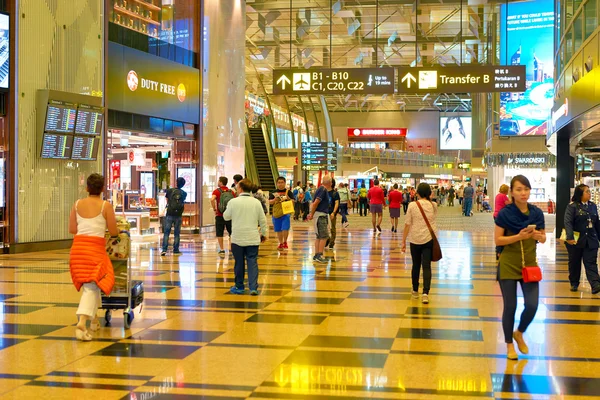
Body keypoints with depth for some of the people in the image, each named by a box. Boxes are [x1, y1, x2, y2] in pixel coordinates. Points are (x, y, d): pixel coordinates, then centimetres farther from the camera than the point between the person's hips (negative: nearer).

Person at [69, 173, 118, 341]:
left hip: (78, 246, 5)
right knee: (92, 285, -5)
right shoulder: (105, 206, -4)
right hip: (96, 247, -5)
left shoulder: (77, 204, 6)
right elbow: (113, 232, -2)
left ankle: (94, 319, 31)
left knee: (89, 283, 21)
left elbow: (71, 229, 7)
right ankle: (82, 322, -23)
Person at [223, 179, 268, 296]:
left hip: (237, 238, -1)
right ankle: (253, 287, -5)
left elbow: (226, 217, 5)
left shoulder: (233, 202, -8)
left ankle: (239, 287, 18)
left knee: (239, 263, 9)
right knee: (252, 262, 3)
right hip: (253, 238, 1)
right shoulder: (256, 202, -1)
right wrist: (264, 233, 16)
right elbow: (263, 220, 4)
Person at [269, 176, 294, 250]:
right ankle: (281, 243, 22)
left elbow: (293, 201, -1)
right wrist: (274, 200, -14)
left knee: (285, 228, -11)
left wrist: (288, 199, -20)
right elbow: (270, 202, 6)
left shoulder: (288, 192, 2)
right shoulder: (274, 192, 7)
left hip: (286, 213, -3)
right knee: (278, 230, 9)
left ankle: (285, 242, 10)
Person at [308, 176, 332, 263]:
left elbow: (314, 203, 18)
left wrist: (311, 213, 17)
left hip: (322, 216, 10)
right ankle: (319, 256, -9)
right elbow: (315, 203, -19)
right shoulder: (323, 190, -14)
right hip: (320, 215, -10)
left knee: (319, 237, 12)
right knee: (324, 236, -9)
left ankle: (316, 255, 15)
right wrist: (312, 215, -14)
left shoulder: (322, 189, 15)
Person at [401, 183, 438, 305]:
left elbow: (407, 224, -7)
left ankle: (415, 291, 28)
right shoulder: (434, 205, 1)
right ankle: (425, 293, -14)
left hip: (415, 239, -1)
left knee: (416, 265, 14)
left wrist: (403, 241, 0)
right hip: (429, 239, 1)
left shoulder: (412, 205, -7)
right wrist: (429, 199, 18)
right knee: (426, 266, 0)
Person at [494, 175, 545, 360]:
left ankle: (519, 333, 28)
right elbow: (497, 240, -12)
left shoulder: (536, 213, 0)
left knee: (532, 306, -2)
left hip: (530, 265, 3)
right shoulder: (505, 213, -11)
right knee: (510, 306, 3)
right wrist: (519, 236, -25)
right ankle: (509, 344, 22)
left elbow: (543, 239, 8)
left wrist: (538, 236, -15)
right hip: (508, 266, -3)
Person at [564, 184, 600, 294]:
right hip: (576, 240, -3)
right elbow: (568, 222, -17)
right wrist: (570, 237, -27)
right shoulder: (572, 206, -8)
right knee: (574, 263, 9)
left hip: (591, 240, 3)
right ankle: (574, 284, 22)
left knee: (591, 263, -4)